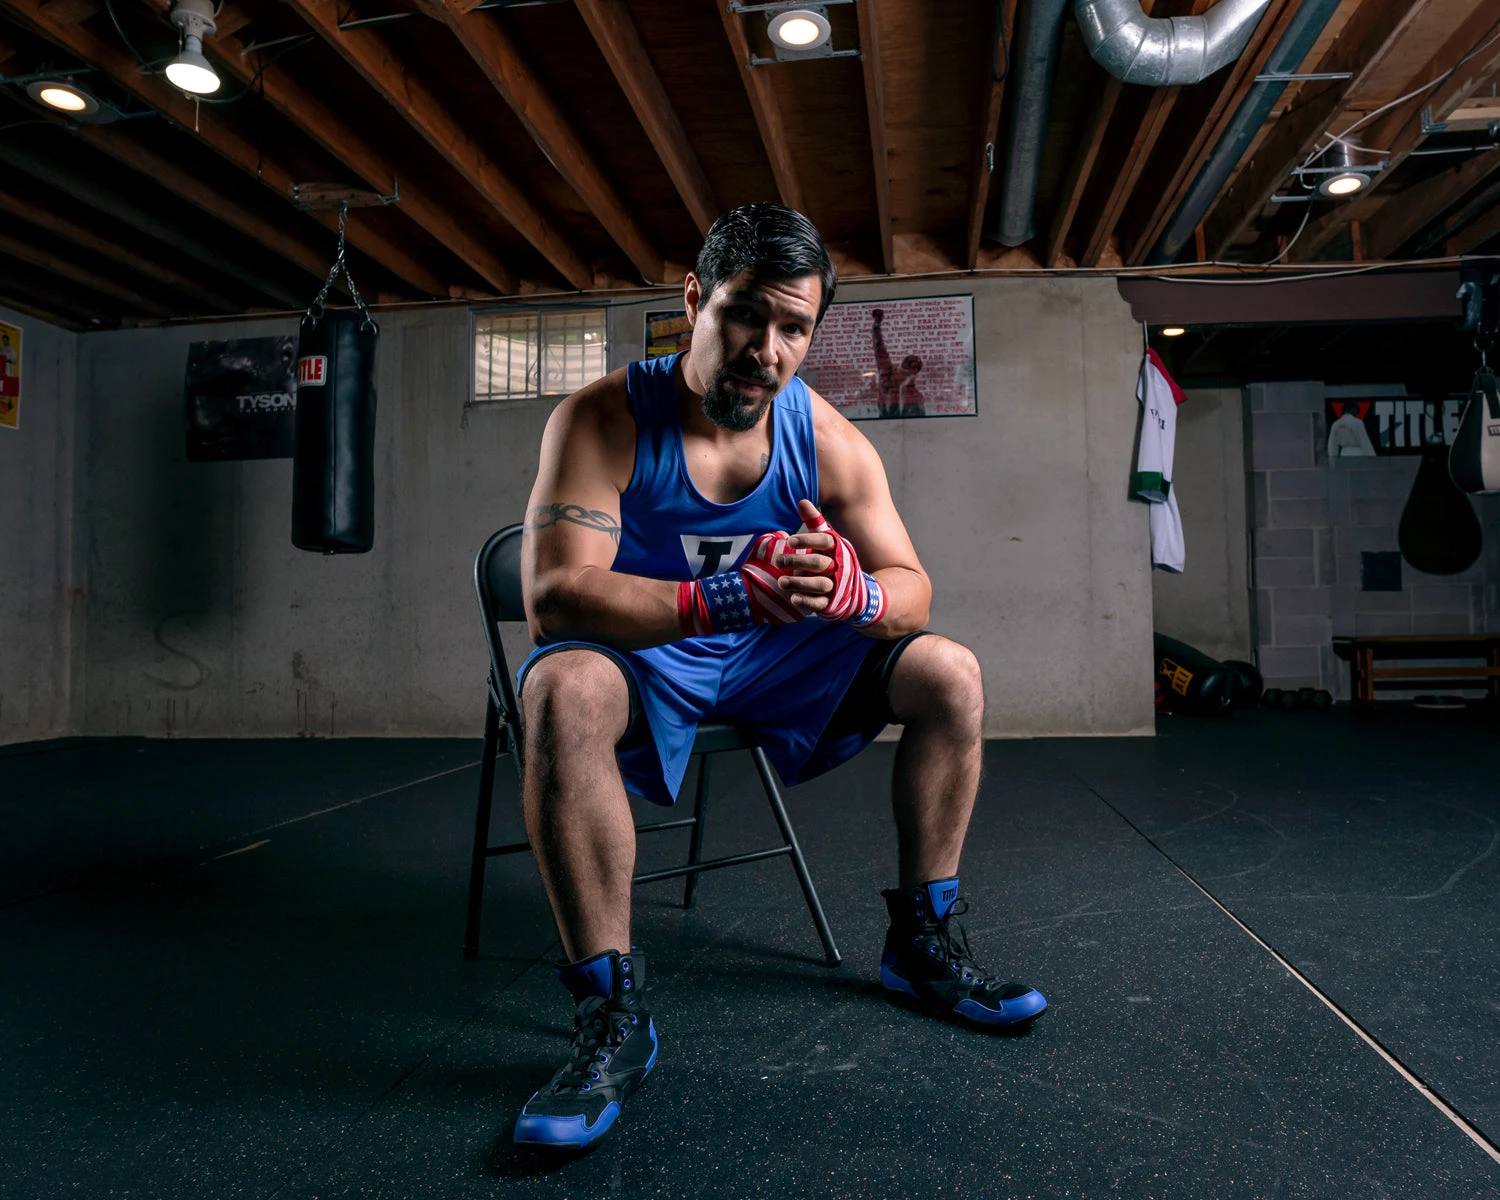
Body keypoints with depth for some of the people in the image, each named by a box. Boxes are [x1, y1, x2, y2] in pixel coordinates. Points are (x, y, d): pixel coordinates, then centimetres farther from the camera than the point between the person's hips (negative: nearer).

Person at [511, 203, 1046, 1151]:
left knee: (949, 672, -8)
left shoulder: (829, 440, -8)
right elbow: (553, 596, -29)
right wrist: (722, 597, -43)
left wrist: (853, 591, -34)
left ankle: (923, 946, 6)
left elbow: (913, 592, -7)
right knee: (566, 691, -38)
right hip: (643, 658, -4)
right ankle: (614, 1013, -26)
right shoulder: (603, 419, -19)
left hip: (775, 658, 4)